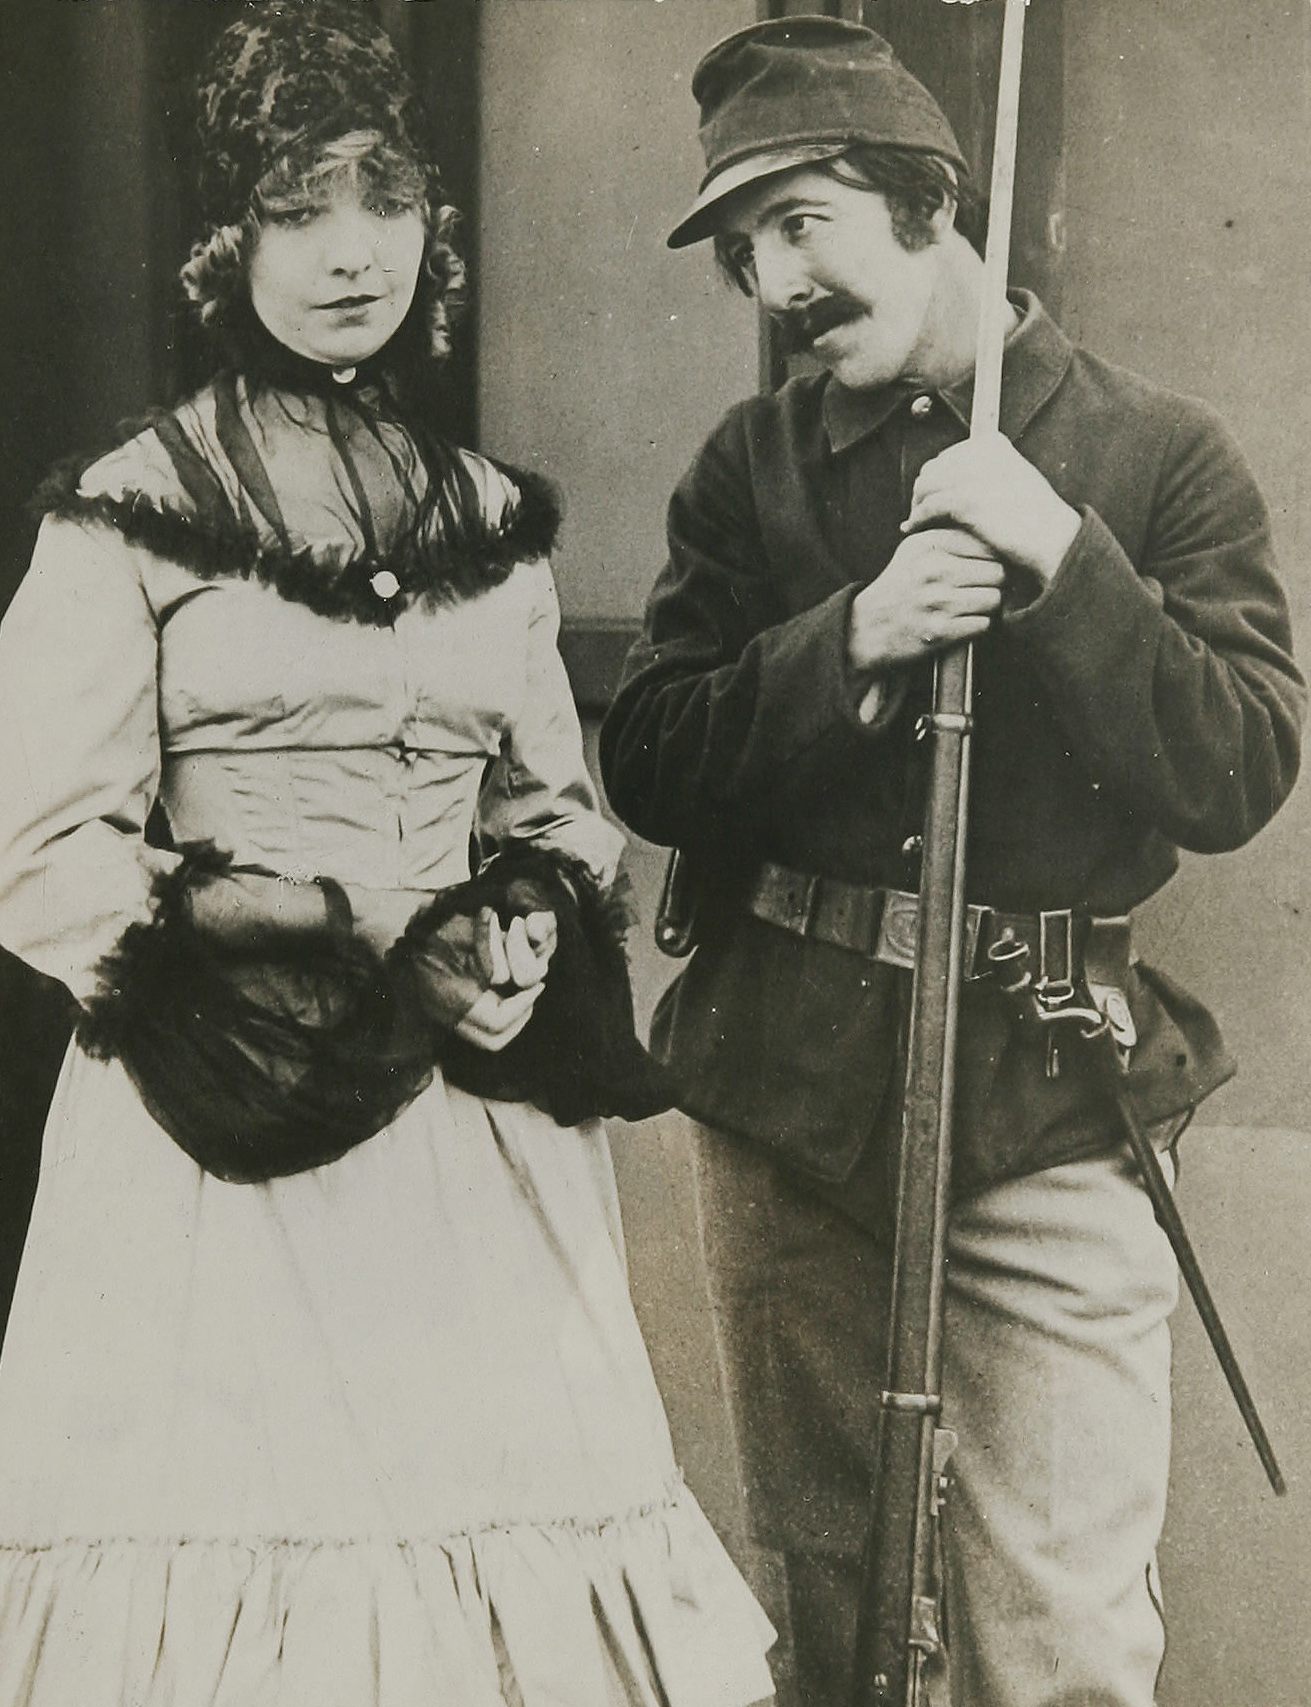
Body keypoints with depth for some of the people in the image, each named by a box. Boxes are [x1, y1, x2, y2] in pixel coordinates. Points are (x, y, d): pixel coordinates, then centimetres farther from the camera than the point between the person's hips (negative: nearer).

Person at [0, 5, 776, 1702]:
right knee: (235, 1544, -2)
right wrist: (317, 978, -12)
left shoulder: (496, 525, 13)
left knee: (512, 1529, 3)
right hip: (229, 1140, -4)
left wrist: (534, 930, -1)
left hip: (478, 1139, 4)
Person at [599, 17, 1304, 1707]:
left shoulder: (1159, 455, 0)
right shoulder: (752, 463, 7)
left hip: (1046, 1106, -2)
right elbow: (647, 767, 0)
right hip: (784, 1092, 3)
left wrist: (1065, 562, -19)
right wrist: (848, 643, -15)